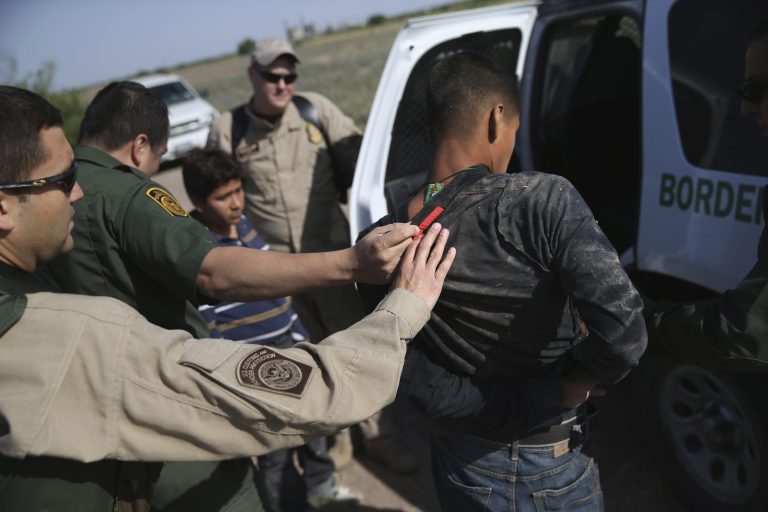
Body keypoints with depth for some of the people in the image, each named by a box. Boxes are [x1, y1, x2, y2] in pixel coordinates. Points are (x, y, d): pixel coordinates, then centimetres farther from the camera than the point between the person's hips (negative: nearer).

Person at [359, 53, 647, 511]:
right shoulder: (544, 199, -27)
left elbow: (415, 383, -16)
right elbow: (623, 332, -34)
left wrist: (524, 400, -13)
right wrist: (575, 384, -14)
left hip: (463, 466, 3)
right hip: (553, 466, -2)